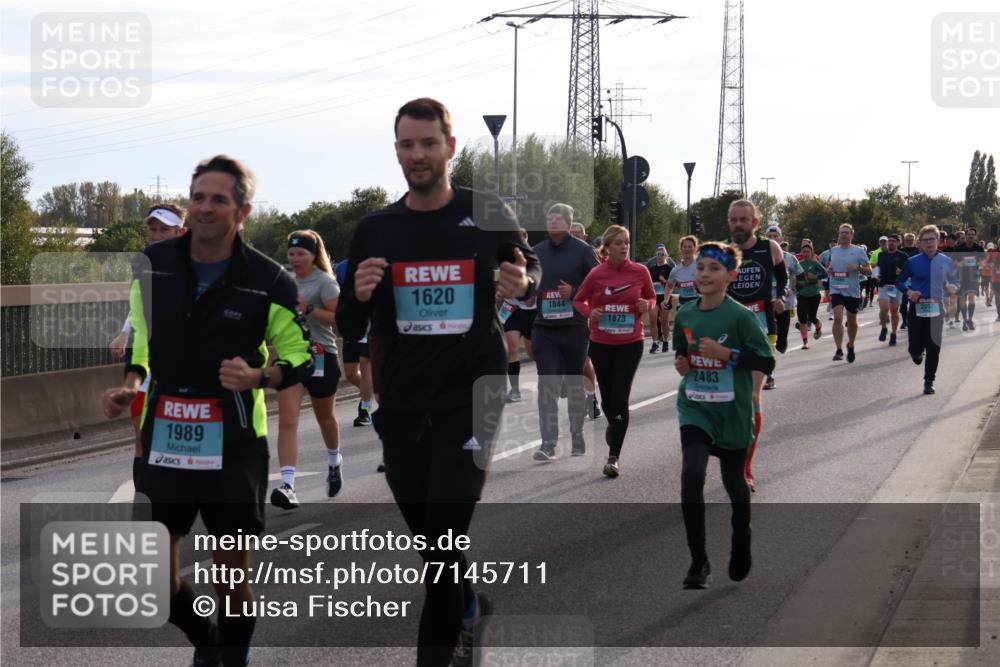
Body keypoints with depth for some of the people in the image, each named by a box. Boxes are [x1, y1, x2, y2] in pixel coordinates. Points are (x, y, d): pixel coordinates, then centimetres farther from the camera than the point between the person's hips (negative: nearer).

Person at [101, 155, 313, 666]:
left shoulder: (268, 280, -8)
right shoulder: (152, 264, 2)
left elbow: (301, 357, 0)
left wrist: (257, 377, -19)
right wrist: (130, 384, 1)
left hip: (234, 444, -3)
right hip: (162, 440, 3)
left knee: (231, 567, 2)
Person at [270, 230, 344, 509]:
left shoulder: (324, 282, -9)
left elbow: (339, 318, -18)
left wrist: (308, 309, -26)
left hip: (320, 355, -4)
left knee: (325, 418, 16)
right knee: (287, 421, -12)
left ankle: (334, 462, 46)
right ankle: (287, 484, -20)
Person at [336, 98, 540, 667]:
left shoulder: (489, 214, -5)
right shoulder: (375, 230, 1)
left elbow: (532, 264, 12)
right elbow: (350, 328, 7)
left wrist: (524, 282, -12)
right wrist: (359, 296, -16)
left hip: (472, 395, -3)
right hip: (402, 402, 4)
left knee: (446, 534, -11)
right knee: (426, 534, 15)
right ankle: (467, 607, 43)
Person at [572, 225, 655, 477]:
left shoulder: (640, 272, -4)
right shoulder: (596, 274, -5)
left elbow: (652, 297, 11)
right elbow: (578, 300, 7)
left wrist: (647, 305, -12)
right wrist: (589, 312, -13)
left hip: (631, 343, -1)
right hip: (601, 343, 1)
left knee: (620, 397, -10)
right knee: (607, 397, 10)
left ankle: (614, 457, -5)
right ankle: (613, 425, 46)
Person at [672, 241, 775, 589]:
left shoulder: (740, 316, -13)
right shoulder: (684, 314, 1)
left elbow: (767, 363, -13)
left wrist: (727, 353, -23)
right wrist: (680, 363, -1)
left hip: (733, 413, -2)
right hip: (695, 408, 2)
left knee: (734, 482, 13)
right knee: (691, 475, -18)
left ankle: (741, 552, 40)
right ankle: (699, 562, -9)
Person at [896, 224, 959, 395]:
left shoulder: (946, 262, 4)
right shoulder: (912, 262, 0)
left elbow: (956, 281, 12)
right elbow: (899, 282, 7)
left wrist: (953, 287, -11)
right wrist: (909, 292, -12)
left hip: (936, 309, 1)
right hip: (917, 309, 0)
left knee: (934, 348, -1)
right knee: (916, 347, 0)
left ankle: (929, 381, 11)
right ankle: (917, 353, 38)